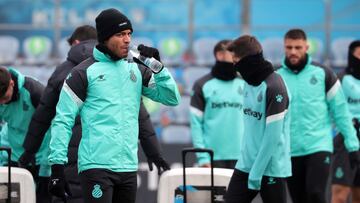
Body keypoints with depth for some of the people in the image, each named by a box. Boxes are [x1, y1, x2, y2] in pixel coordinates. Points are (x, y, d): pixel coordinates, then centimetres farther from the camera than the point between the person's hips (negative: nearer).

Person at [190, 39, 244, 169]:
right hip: (214, 157, -3)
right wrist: (202, 157, -9)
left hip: (241, 157, 3)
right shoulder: (203, 85, 2)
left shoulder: (244, 85, 10)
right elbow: (196, 123, -1)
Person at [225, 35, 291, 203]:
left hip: (271, 168, -8)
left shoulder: (274, 87, -16)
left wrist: (256, 173, -17)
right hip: (245, 164, 8)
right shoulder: (249, 82, 10)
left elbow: (273, 136, -18)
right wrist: (245, 154, 10)